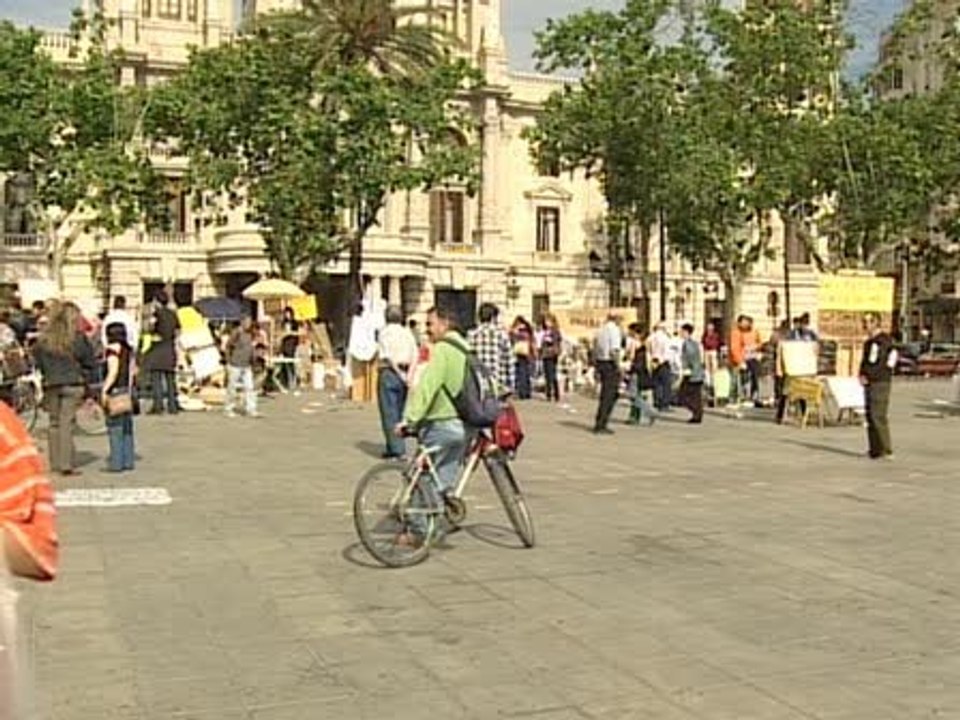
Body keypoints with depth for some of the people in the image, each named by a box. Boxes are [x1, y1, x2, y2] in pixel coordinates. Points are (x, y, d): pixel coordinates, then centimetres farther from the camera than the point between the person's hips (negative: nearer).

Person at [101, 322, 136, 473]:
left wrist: (105, 389, -16)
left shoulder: (112, 348, -12)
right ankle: (128, 461, 15)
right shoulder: (128, 349, 11)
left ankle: (116, 463, -4)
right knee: (126, 426, 11)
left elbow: (113, 371, -19)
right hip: (127, 389, 8)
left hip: (115, 389, -8)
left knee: (115, 428, -5)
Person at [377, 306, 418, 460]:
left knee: (389, 413, 0)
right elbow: (415, 355, -1)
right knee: (400, 412, 14)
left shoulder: (385, 333, -5)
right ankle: (394, 447, 19)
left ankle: (396, 448, -4)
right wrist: (408, 374, -8)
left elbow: (388, 357, -15)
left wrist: (399, 374, -12)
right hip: (404, 374, 5)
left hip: (389, 373, -5)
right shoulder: (408, 333, 9)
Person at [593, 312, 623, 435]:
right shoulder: (614, 330, -11)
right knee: (609, 396, -4)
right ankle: (600, 426, -5)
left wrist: (596, 367, 21)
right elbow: (614, 350, -21)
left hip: (600, 362, 8)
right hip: (610, 364, -8)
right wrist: (618, 365, -15)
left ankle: (600, 424, 17)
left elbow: (595, 350, 16)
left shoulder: (601, 330, 13)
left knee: (605, 395, 16)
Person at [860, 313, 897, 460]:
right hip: (870, 383, 9)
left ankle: (887, 450, -9)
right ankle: (875, 450, 11)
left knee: (878, 416, -13)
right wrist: (862, 375, 4)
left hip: (880, 383, -9)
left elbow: (878, 363, -18)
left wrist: (866, 377, -10)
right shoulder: (869, 341, 18)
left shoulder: (883, 340, -12)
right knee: (871, 416, 8)